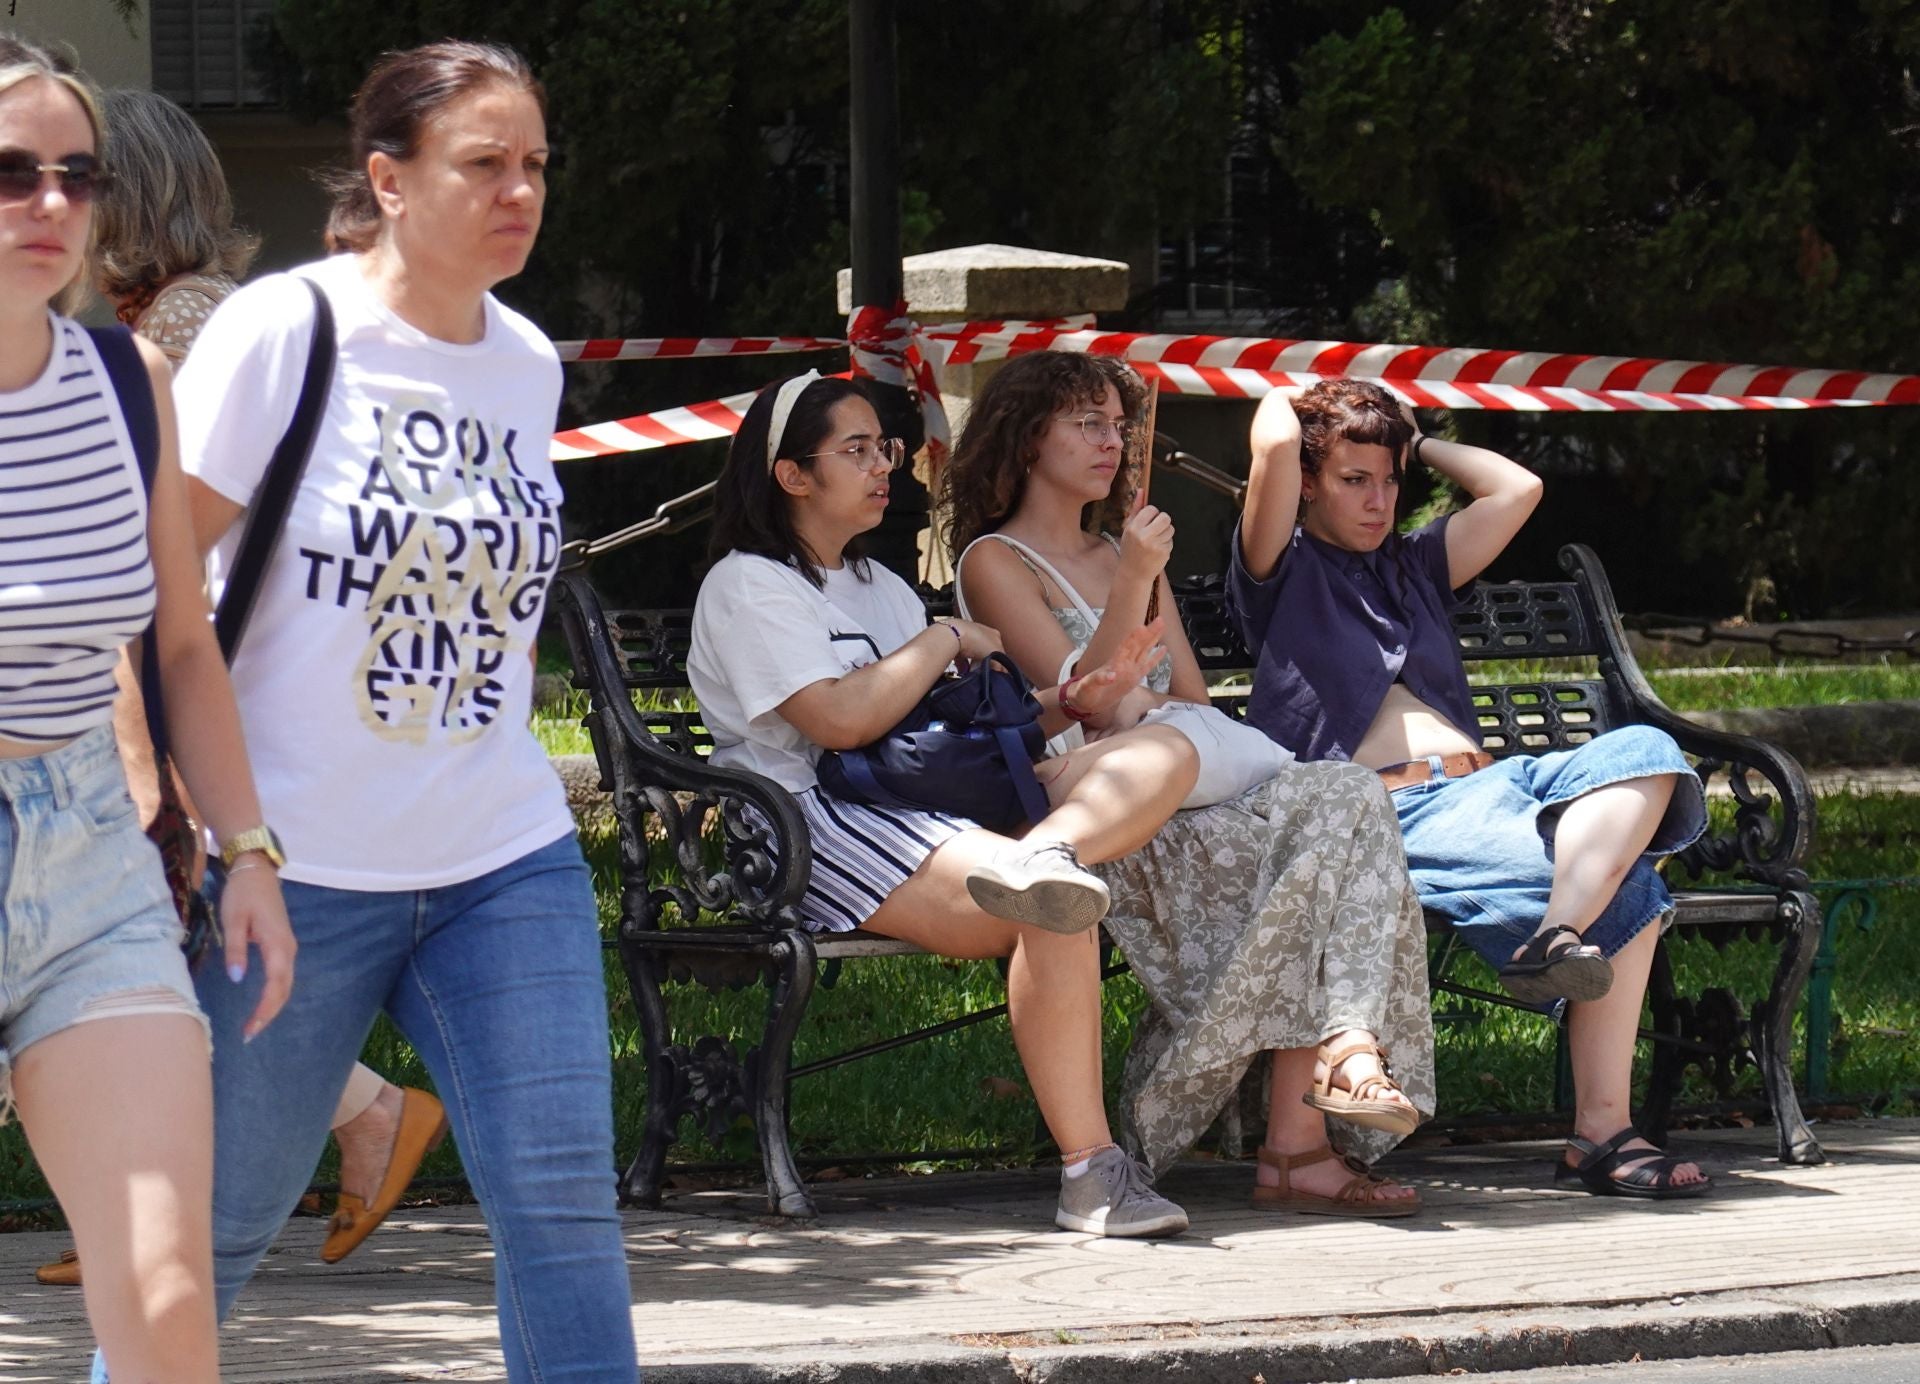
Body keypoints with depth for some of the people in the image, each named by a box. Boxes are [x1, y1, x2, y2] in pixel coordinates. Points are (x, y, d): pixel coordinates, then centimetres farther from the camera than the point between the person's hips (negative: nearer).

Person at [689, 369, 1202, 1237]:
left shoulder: (876, 585, 30)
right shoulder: (746, 588, 1)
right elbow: (841, 719, -14)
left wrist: (1075, 702, 9)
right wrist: (946, 639, -1)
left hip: (934, 803, 9)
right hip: (827, 828, -9)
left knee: (1165, 756, -12)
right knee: (1058, 913, -34)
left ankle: (1042, 856, -45)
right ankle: (1088, 1173, -38)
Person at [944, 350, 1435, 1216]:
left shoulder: (1126, 548, 28)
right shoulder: (993, 561, 6)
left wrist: (1139, 709, -1)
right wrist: (1134, 583, -18)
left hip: (1188, 801, 6)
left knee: (1349, 799, -27)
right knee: (1329, 811, -29)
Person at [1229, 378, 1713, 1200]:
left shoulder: (1413, 566, 32)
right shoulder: (1282, 572, 11)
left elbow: (1517, 489, 24)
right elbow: (1275, 444, -6)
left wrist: (1420, 446, 29)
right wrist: (1282, 402, 17)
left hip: (1486, 785, 7)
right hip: (1388, 817, -7)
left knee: (1644, 754, -26)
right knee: (1623, 885, -31)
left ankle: (1555, 942, -42)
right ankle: (1599, 1131, -38)